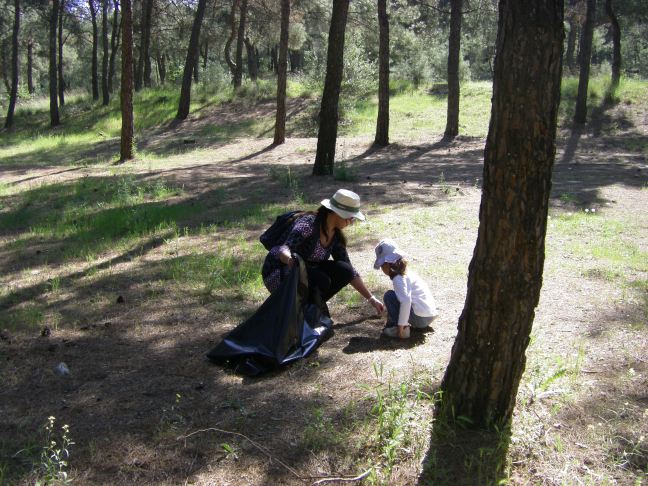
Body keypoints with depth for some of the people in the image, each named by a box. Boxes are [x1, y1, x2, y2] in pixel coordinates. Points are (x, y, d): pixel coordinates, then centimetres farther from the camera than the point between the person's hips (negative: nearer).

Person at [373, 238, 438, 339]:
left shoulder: (398, 279, -15)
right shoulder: (406, 272, 14)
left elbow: (406, 301, -28)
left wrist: (401, 326, -23)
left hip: (420, 318, -10)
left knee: (389, 296, -8)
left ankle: (401, 329, -10)